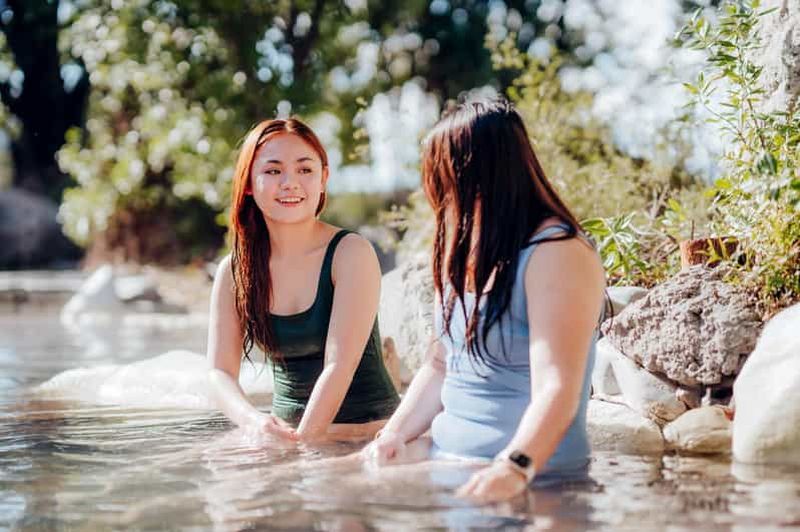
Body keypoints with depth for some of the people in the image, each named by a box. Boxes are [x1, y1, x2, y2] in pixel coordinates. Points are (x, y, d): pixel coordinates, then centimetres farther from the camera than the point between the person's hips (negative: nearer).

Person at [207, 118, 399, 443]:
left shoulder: (352, 253, -9)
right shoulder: (233, 271, 2)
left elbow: (340, 364, -16)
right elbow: (219, 370, -3)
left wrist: (303, 438, -26)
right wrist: (255, 421, -23)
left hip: (367, 428, -3)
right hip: (287, 429, 3)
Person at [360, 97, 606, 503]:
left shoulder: (558, 254, -13)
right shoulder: (468, 255, 14)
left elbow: (556, 389, -23)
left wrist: (515, 468, -36)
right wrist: (393, 434, 5)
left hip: (531, 481, -7)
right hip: (447, 461, 7)